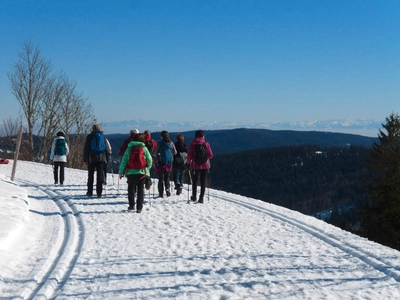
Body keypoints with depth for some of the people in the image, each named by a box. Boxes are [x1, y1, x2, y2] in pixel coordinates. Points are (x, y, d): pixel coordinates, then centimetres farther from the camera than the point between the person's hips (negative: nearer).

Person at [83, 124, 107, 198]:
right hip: (101, 158, 2)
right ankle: (99, 193, -1)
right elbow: (106, 148, 10)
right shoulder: (103, 136, 8)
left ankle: (90, 192, 11)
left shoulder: (90, 136, -2)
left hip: (92, 158, -2)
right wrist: (105, 158, 15)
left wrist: (85, 159, -1)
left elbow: (86, 148, -4)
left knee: (90, 175, 8)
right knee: (100, 175, 2)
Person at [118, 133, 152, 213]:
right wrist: (147, 168, 21)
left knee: (131, 188, 16)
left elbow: (124, 160, 1)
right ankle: (139, 207, -1)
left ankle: (131, 205, 19)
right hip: (142, 172, 0)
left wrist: (121, 172, 4)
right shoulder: (144, 148, 1)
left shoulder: (129, 148, 2)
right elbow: (150, 160, 4)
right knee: (140, 189, 4)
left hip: (130, 172, 1)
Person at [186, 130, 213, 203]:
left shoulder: (192, 144, -4)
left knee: (195, 181, 17)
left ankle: (194, 196, 25)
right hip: (205, 165, -1)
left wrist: (188, 163, 11)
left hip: (195, 165, 1)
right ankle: (201, 198, -1)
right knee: (203, 182, 4)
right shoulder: (206, 144, -5)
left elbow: (189, 156, -5)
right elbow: (210, 155, -2)